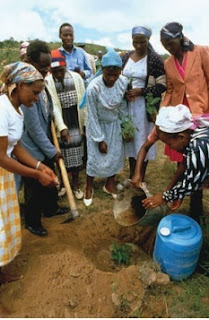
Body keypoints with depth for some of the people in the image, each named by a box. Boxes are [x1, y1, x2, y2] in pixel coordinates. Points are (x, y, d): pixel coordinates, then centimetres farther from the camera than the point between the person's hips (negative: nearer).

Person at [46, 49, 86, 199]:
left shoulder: (76, 77, -5)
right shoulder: (47, 82, -11)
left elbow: (83, 102, 0)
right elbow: (54, 106, -17)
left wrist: (85, 123, 1)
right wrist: (62, 128, -23)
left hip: (75, 122, 2)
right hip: (59, 122, -1)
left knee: (76, 153, 8)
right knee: (61, 154, 8)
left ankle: (75, 185, 25)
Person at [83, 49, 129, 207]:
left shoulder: (124, 82, -18)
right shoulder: (93, 87, -28)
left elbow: (123, 106, -2)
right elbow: (93, 116, -20)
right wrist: (100, 139, -16)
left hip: (114, 124, 4)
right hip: (98, 125, -4)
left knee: (116, 155, 8)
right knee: (95, 157, 0)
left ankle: (110, 185, 30)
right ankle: (89, 188, 23)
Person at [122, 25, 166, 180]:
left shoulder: (155, 59, -7)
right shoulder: (126, 57, 7)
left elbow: (162, 85, -9)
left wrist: (141, 91, -19)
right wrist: (124, 92, -8)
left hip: (146, 106, -4)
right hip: (128, 105, 4)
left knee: (143, 139, 4)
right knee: (130, 138, 11)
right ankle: (132, 175, 28)